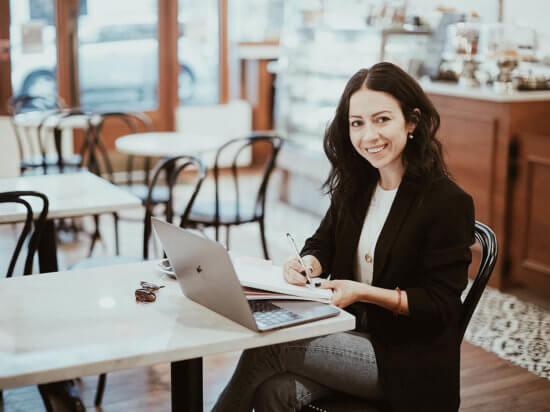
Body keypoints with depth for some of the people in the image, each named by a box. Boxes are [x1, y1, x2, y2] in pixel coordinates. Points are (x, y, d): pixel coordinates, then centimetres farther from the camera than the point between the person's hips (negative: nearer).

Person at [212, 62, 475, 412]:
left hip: (406, 361, -5)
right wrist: (307, 264, -8)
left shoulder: (449, 203, -14)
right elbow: (324, 243, 17)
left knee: (267, 346, -23)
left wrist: (362, 292, -22)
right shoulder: (353, 186, 8)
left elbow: (440, 304, -13)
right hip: (352, 336, 5)